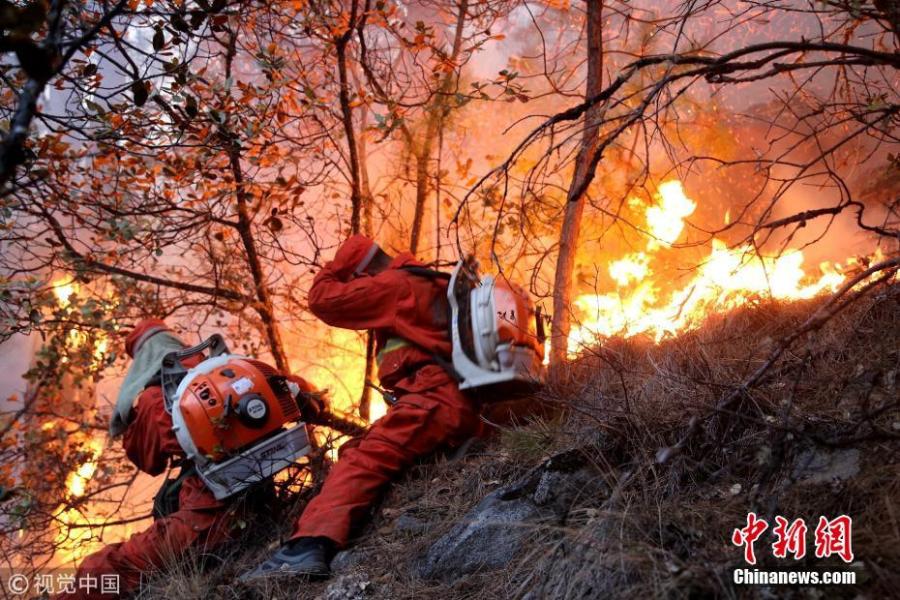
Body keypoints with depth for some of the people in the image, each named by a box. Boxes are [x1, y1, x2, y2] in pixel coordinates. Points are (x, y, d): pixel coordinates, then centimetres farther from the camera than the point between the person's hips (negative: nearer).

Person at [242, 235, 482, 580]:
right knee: (357, 450, 10)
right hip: (459, 403, 11)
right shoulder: (428, 282, 29)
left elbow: (323, 299, 1)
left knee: (362, 459, -24)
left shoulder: (393, 284, -1)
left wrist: (334, 268, 18)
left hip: (435, 398, -11)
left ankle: (310, 545, -41)